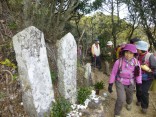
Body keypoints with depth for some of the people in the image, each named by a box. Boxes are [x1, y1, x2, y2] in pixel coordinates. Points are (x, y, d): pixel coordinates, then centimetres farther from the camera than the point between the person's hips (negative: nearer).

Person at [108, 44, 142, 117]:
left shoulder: (136, 62, -19)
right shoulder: (118, 62, -25)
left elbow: (138, 74, -6)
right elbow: (113, 73, -14)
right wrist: (110, 85, -10)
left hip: (130, 84, 3)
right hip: (120, 82, -3)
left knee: (129, 97, 25)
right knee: (121, 99, -17)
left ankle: (128, 103, 63)